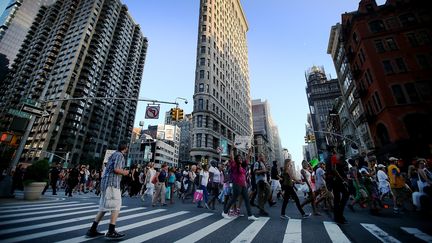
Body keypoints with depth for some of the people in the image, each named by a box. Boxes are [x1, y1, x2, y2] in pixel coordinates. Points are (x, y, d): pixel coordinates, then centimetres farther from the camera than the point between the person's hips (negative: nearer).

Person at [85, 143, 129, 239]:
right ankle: (111, 232, -3)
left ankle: (92, 230, 19)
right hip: (112, 183, -10)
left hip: (106, 182, 10)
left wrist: (122, 172, 21)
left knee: (104, 207, 15)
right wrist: (124, 172, -4)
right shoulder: (120, 155, -10)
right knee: (116, 206, -5)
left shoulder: (113, 154, 19)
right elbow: (116, 169, -21)